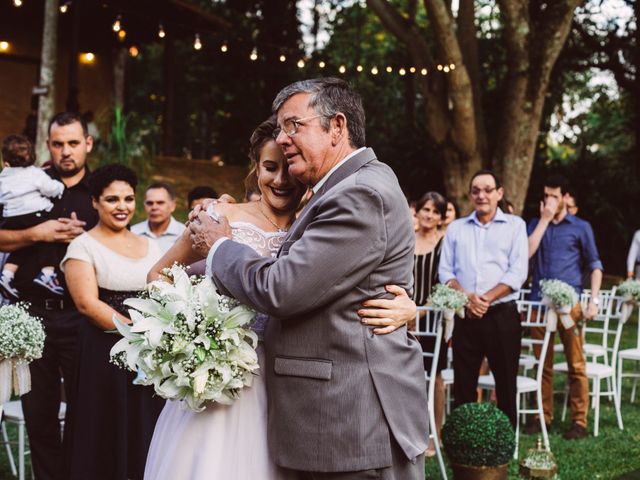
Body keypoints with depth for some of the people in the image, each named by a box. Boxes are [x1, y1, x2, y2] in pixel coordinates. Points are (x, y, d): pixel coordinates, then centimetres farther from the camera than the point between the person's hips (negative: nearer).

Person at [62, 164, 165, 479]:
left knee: (149, 436, 7)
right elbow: (88, 303, -12)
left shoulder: (150, 245, 14)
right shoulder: (83, 246, -2)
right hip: (106, 354, -4)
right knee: (111, 437, 2)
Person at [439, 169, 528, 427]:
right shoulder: (456, 228, 12)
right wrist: (465, 297, -11)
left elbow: (517, 272, -5)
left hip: (502, 315, -2)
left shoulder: (514, 225, 4)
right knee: (463, 384, 5)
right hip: (465, 317, 2)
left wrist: (486, 298, -15)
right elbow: (445, 270, 7)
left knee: (506, 382, 4)